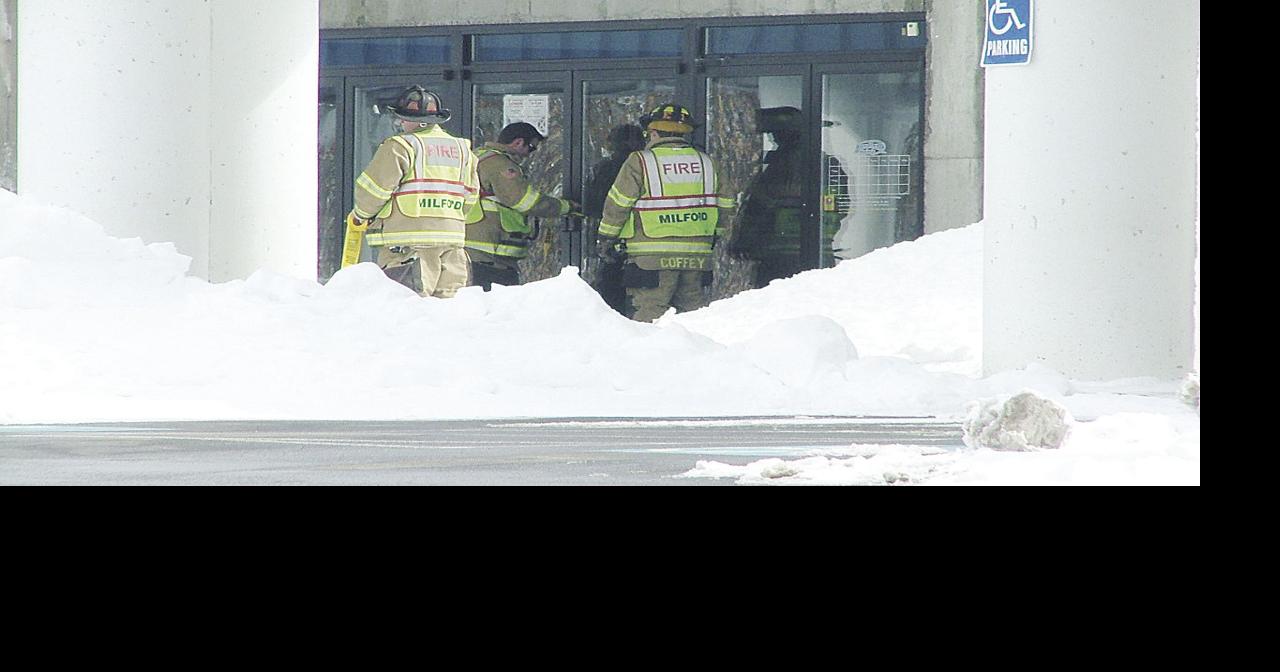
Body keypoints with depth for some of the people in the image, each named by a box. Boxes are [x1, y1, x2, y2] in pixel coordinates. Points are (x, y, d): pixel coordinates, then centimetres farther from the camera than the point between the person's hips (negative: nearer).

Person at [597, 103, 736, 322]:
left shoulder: (639, 162, -3)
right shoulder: (706, 162, 10)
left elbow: (618, 205, -1)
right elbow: (723, 206, 17)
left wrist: (606, 238, 11)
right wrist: (712, 236, 30)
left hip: (653, 254, -5)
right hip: (697, 254, 5)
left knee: (648, 309, -4)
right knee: (693, 305, 12)